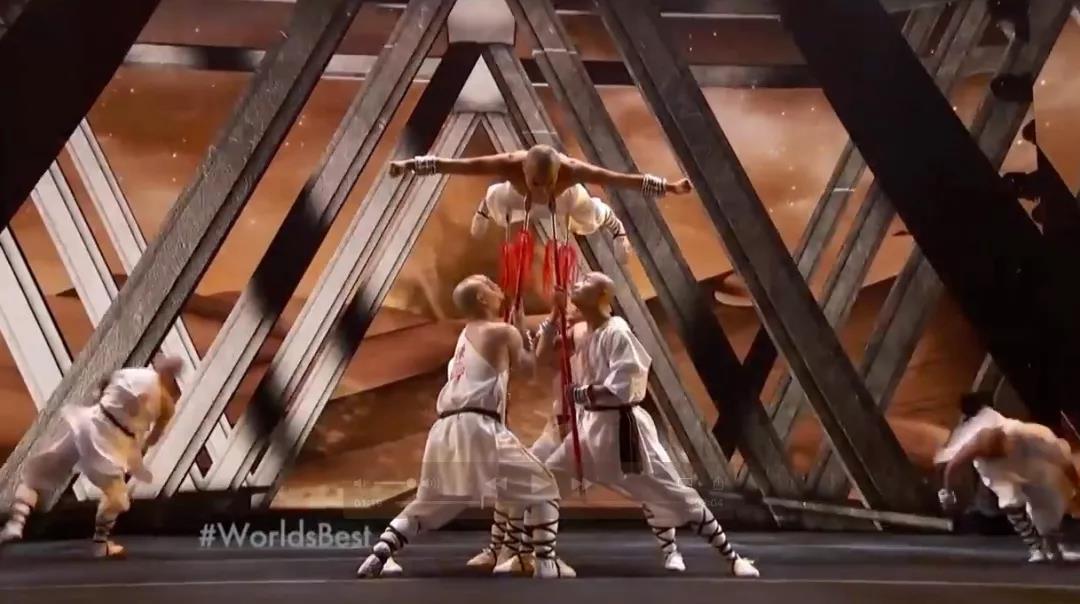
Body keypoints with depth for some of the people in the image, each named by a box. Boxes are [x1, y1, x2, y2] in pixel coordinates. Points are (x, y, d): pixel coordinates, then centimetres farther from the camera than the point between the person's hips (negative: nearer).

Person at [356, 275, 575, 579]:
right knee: (541, 488, 6)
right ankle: (546, 563, 2)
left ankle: (378, 555, 15)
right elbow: (530, 366, 12)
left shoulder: (466, 335, 24)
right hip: (478, 428, -7)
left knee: (428, 503, 25)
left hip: (446, 429, 7)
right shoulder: (503, 331, 2)